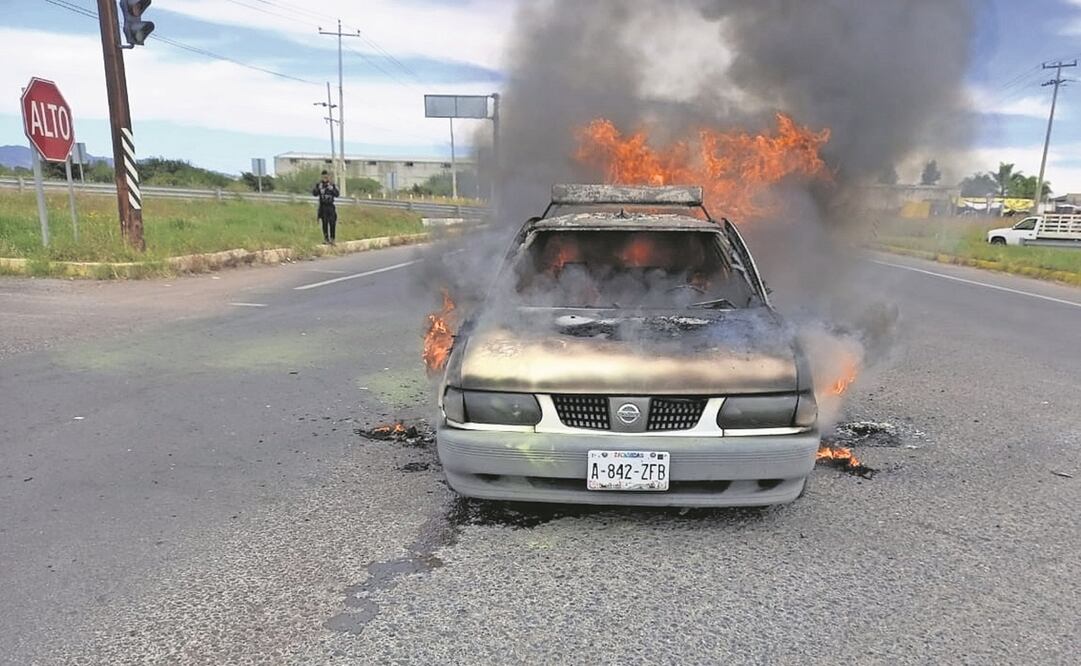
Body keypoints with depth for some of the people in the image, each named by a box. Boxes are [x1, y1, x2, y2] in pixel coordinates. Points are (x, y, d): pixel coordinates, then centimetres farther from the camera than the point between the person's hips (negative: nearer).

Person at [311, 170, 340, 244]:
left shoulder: (332, 184, 2)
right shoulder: (319, 185, 2)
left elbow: (337, 194, -8)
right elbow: (314, 194, -8)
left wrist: (333, 186, -20)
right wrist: (318, 185, -19)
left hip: (331, 206, 0)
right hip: (323, 206, 0)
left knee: (332, 223, -5)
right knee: (325, 223, 0)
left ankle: (332, 238, 6)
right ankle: (326, 239, 8)